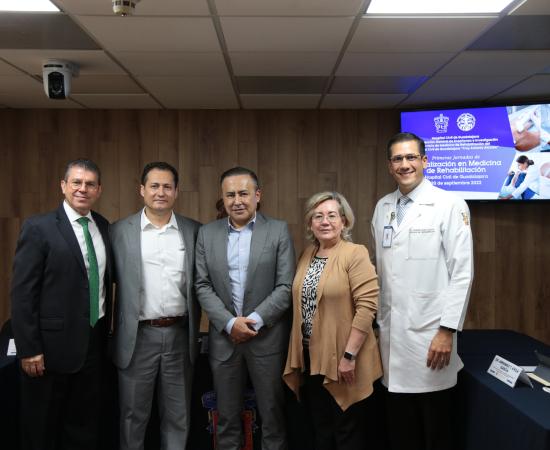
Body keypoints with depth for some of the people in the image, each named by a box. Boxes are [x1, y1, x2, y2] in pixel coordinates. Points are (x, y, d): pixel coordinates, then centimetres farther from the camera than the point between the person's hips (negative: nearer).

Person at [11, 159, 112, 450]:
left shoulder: (104, 227, 6)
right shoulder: (38, 228, -10)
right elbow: (22, 293, -12)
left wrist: (105, 333, 9)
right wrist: (29, 350, -14)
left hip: (94, 341, 5)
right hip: (53, 344, -5)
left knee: (85, 426, 18)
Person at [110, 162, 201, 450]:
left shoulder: (193, 231, 3)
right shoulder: (120, 231, -1)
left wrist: (194, 328, 1)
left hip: (180, 335, 1)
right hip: (137, 336, -1)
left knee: (177, 415, 15)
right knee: (133, 415, 13)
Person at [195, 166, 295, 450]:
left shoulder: (278, 231, -2)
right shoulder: (207, 234, 5)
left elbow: (286, 286, -7)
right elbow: (202, 286, 1)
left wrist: (255, 320, -15)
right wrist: (230, 323, -11)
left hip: (267, 337, -2)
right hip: (224, 338, 2)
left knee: (272, 415, 10)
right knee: (227, 417, 14)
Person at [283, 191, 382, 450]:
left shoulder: (355, 254, -14)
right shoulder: (307, 255, 8)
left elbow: (367, 306, -19)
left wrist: (349, 355, -20)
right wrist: (297, 354, 10)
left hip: (340, 361, -6)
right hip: (310, 359, 6)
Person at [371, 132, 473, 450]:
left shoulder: (451, 205, -8)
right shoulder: (383, 207, 9)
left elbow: (462, 273, -11)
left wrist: (447, 330, -14)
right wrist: (378, 322, 12)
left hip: (430, 334, -4)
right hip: (392, 333, 5)